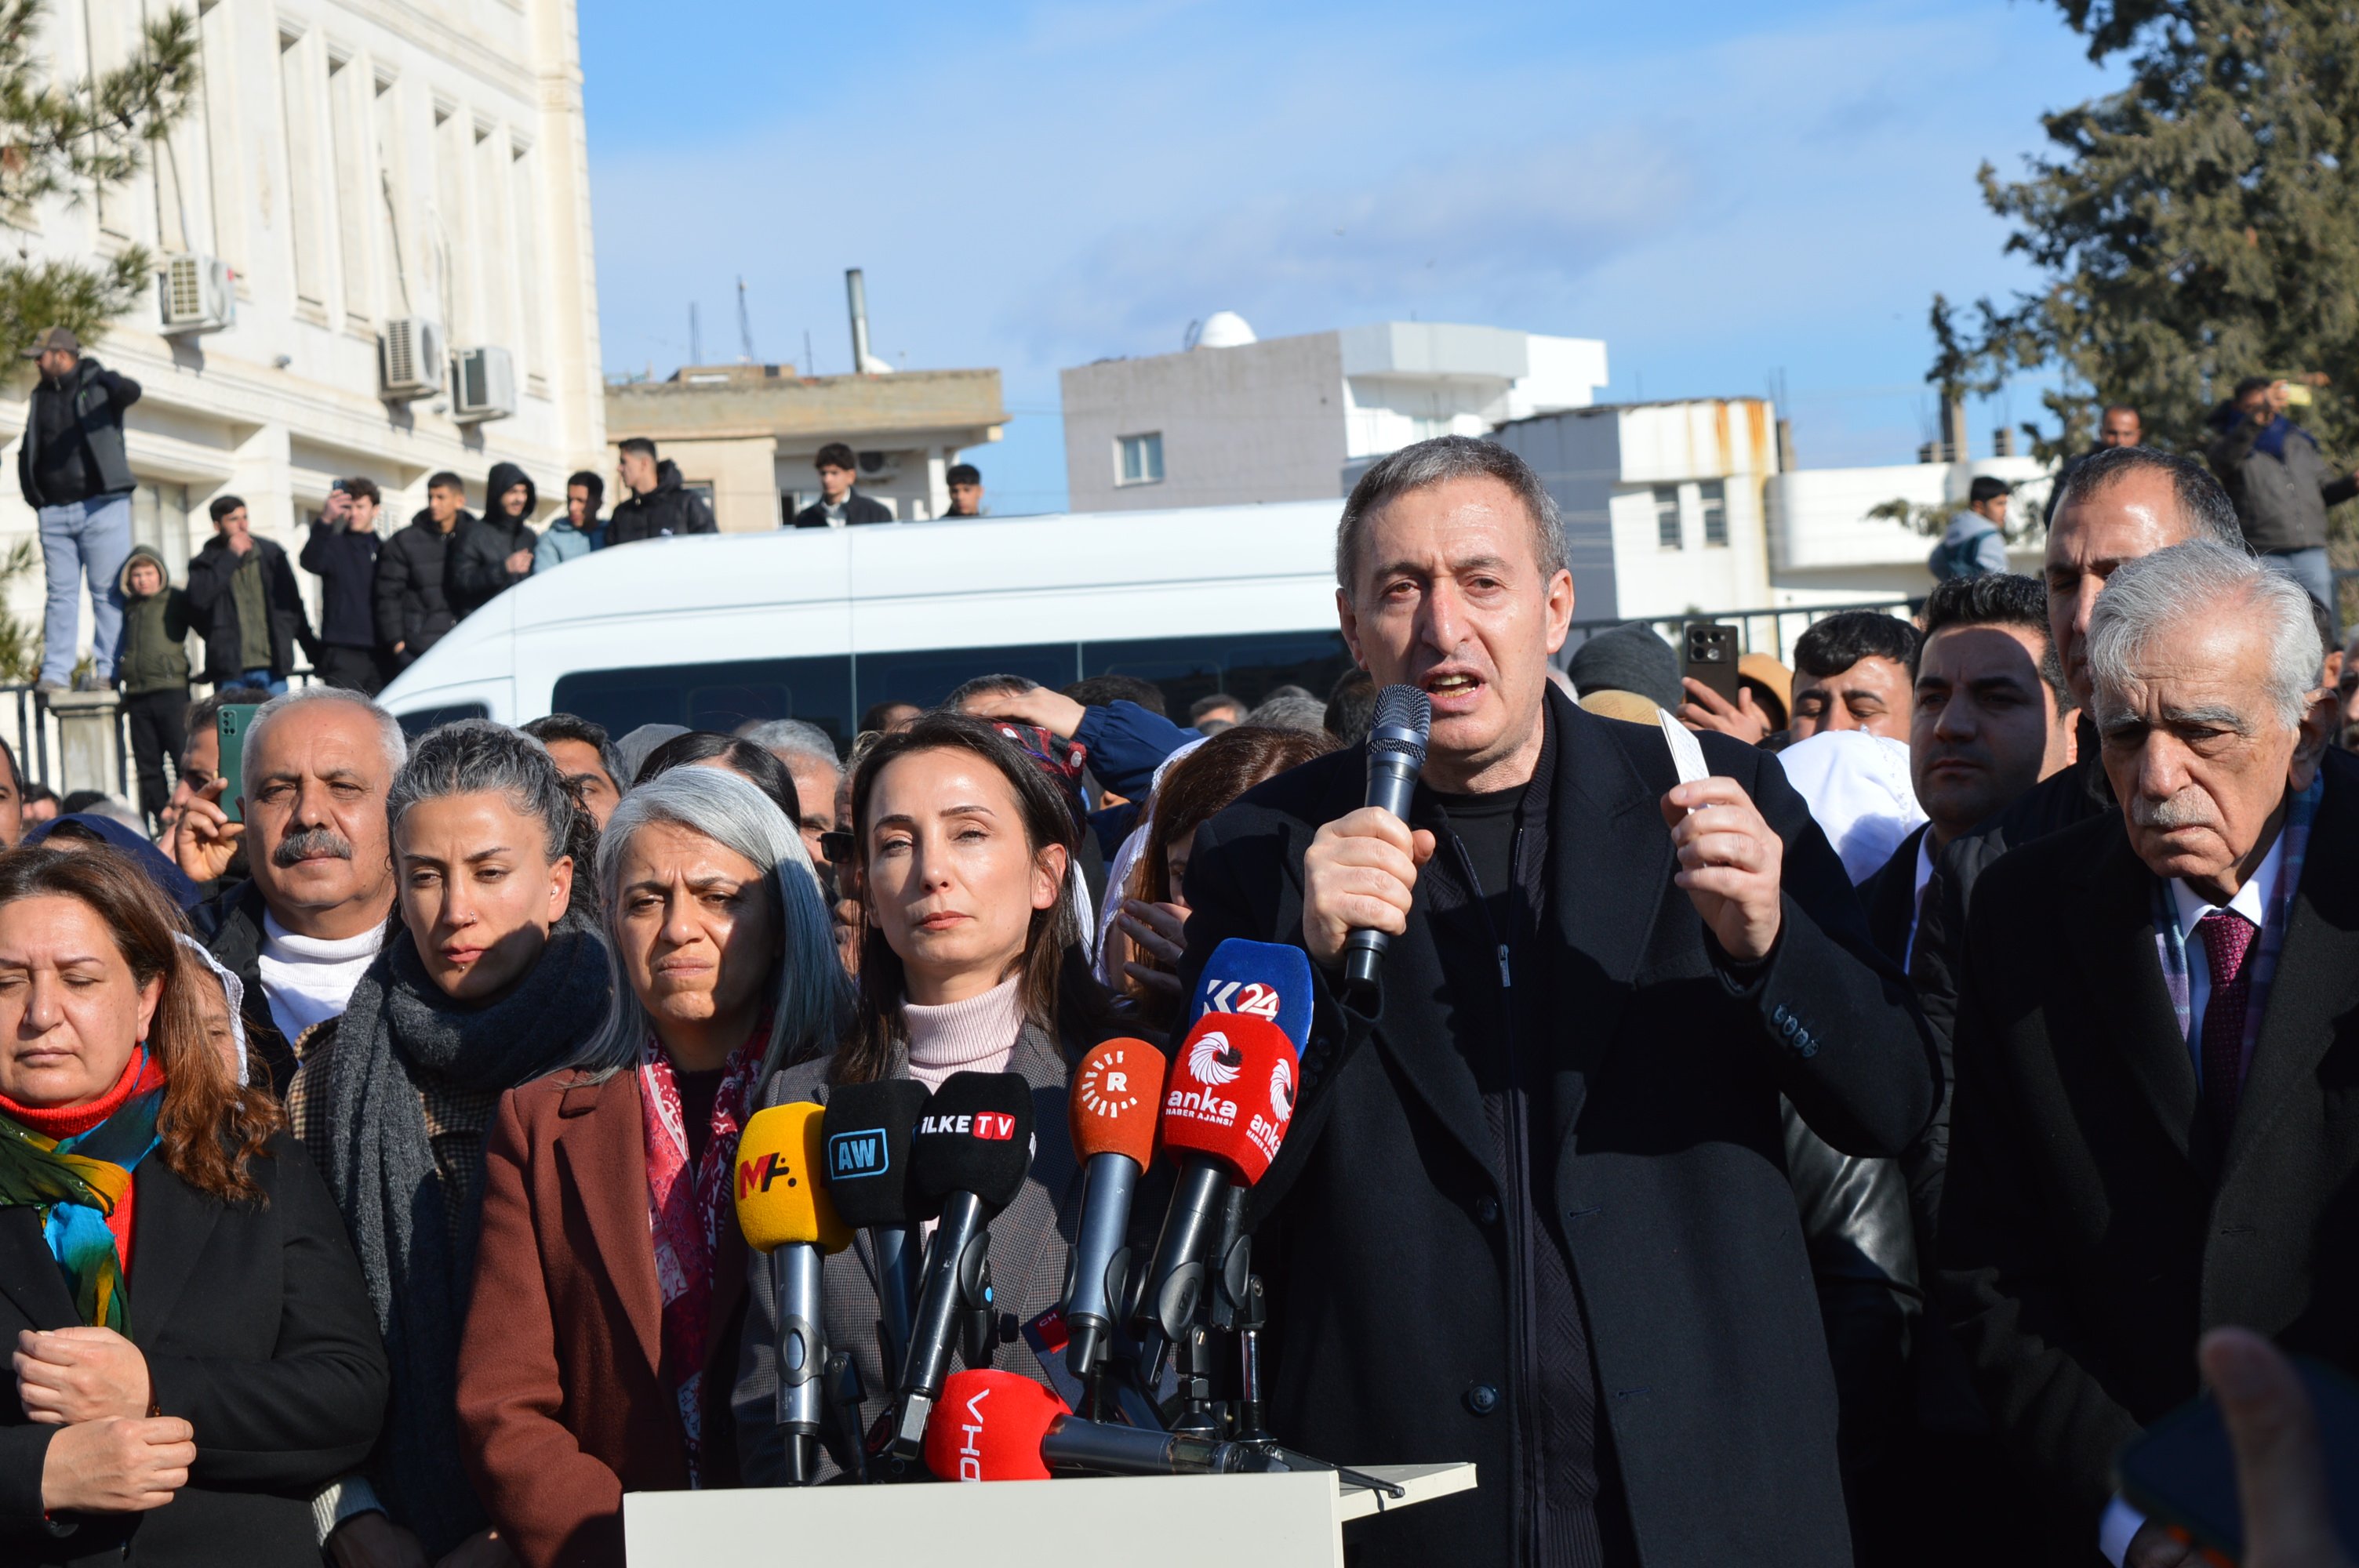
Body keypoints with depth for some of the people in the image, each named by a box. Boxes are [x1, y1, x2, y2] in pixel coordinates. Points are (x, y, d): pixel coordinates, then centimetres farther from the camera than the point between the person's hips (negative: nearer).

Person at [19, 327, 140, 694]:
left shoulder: (98, 383, 1)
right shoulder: (41, 395, 17)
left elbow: (130, 393, -22)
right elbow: (29, 451, 23)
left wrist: (122, 386, -46)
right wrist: (34, 495, 8)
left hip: (102, 505, -5)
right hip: (55, 511, 5)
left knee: (109, 592, -5)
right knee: (61, 592, 3)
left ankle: (108, 671, -4)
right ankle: (54, 673, 2)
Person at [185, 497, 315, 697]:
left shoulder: (271, 554, 10)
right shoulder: (206, 563, 6)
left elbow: (293, 603, 13)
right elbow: (199, 598, -13)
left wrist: (313, 650, 9)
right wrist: (231, 557, -9)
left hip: (272, 668, 1)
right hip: (230, 673, -1)